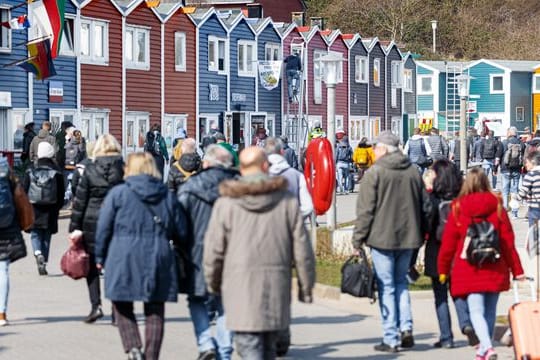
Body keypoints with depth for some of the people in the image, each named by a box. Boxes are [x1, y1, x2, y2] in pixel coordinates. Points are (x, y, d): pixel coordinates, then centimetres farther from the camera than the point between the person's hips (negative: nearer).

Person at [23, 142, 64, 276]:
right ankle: (44, 262, 10)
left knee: (35, 234, 9)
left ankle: (38, 253, -18)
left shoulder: (30, 171, -3)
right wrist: (57, 208, 10)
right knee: (46, 236, 10)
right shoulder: (56, 172, -3)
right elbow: (61, 193, -1)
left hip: (33, 209, 0)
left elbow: (24, 191, -1)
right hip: (50, 210, 0)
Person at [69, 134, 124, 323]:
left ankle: (96, 305, -3)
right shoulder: (124, 169, -3)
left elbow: (80, 201, -1)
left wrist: (74, 227, 4)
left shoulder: (90, 170, -3)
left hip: (92, 223, -1)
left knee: (92, 266, 11)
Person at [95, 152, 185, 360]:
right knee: (155, 312, 8)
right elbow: (180, 232, 10)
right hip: (159, 261, 3)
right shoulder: (168, 196, 9)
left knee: (123, 308, 9)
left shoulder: (118, 193, -2)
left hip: (124, 259, -3)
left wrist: (100, 257, 9)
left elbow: (103, 228, -1)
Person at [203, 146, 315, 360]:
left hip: (240, 287, -2)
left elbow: (214, 250, 0)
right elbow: (302, 249, 3)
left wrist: (213, 283, 16)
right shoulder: (287, 201, 2)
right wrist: (306, 287, 13)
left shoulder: (226, 203, -3)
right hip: (277, 286, 2)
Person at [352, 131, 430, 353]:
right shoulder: (413, 172, 8)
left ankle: (391, 339, 2)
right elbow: (425, 207, 14)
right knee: (401, 282, 19)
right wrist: (420, 234, 23)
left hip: (382, 237, -5)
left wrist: (358, 240, -4)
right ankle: (406, 327, 4)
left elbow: (365, 210, -11)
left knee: (387, 287, 1)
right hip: (408, 238, 5)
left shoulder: (374, 173, -9)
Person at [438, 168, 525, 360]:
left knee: (477, 311, -4)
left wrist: (443, 269, 12)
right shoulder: (497, 206, 1)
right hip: (495, 269, 2)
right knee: (490, 310, 16)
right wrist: (516, 269, 7)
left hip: (469, 270, -2)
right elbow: (508, 240, 1)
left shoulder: (458, 208, -2)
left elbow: (448, 241, 1)